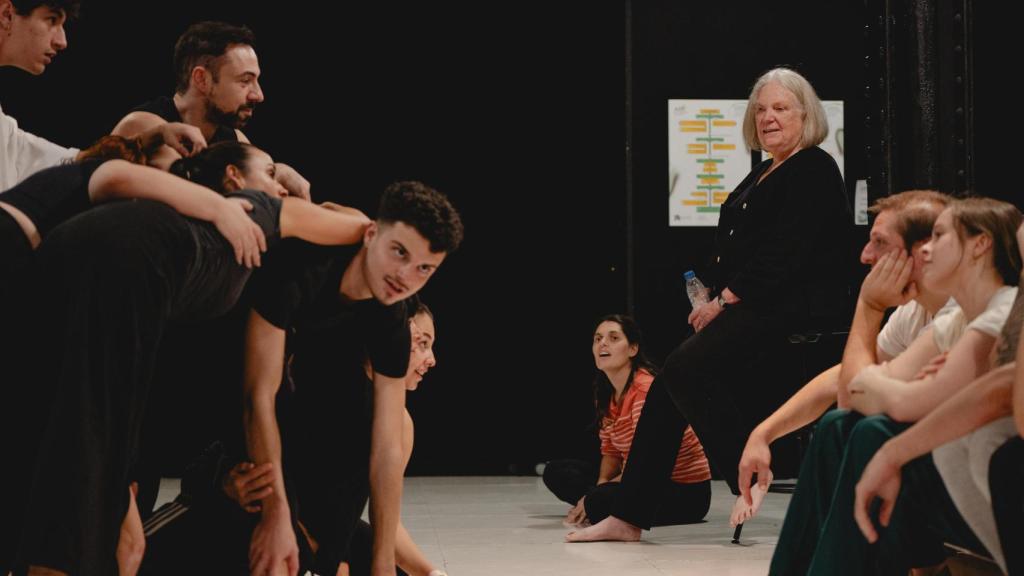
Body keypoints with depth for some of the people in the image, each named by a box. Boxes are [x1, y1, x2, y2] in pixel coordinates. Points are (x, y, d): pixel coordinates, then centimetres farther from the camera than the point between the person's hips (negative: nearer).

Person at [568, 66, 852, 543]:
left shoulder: (815, 172, -8)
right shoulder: (761, 176, 22)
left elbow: (784, 254, -18)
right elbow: (734, 252, 21)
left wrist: (726, 300, -15)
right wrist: (714, 301, 4)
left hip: (793, 314, -9)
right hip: (754, 311, 9)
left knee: (689, 368, -25)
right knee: (674, 377, -3)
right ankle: (627, 516, -2)